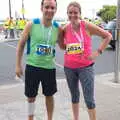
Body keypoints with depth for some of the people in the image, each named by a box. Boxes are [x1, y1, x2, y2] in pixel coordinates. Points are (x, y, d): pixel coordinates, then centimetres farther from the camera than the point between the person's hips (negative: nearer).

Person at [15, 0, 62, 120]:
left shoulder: (57, 28, -4)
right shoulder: (31, 25, -11)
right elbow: (21, 45, -3)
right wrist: (18, 65, -4)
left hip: (49, 67, 2)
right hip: (32, 66, -2)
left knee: (49, 95, 15)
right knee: (31, 96, 11)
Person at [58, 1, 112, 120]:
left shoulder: (87, 26, -12)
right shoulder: (65, 29, -3)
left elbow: (108, 36, -4)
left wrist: (98, 52, -11)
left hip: (85, 67, -4)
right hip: (69, 67, 4)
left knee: (89, 99, -2)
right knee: (74, 96, 19)